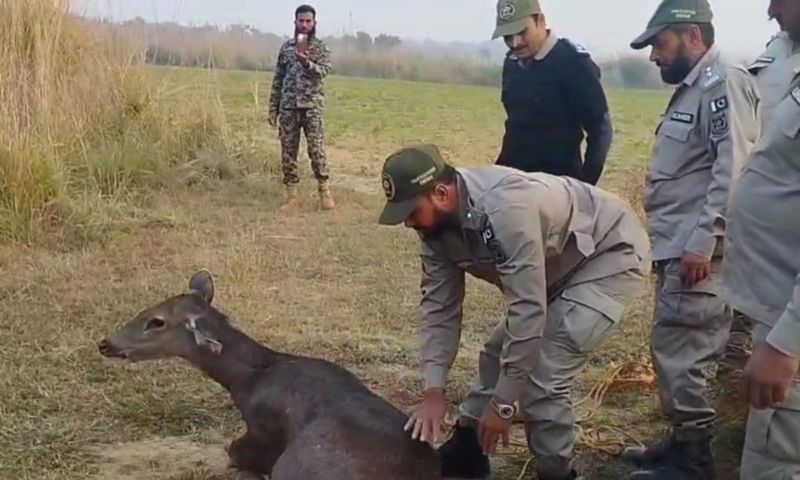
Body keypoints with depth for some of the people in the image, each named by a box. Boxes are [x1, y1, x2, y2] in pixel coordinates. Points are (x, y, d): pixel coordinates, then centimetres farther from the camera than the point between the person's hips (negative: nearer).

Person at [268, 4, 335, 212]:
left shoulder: (321, 47, 1)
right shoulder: (286, 47, 10)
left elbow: (324, 70, -17)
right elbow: (278, 79, 12)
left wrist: (307, 63, -36)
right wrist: (273, 108, 8)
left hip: (312, 106, -3)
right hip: (288, 107, 3)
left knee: (317, 150, -7)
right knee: (288, 152, 3)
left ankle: (325, 192, 4)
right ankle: (292, 196, 10)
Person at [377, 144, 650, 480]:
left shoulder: (506, 208, -38)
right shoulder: (438, 221, -11)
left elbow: (528, 310, -36)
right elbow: (439, 305, -7)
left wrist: (503, 403, -29)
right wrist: (433, 391, -16)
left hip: (612, 255, -9)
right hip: (560, 265, 9)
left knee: (543, 372, -17)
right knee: (499, 352, 11)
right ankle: (467, 451, 28)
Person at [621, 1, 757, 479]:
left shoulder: (722, 84, -13)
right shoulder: (692, 89, 19)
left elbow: (733, 170, -23)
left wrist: (702, 241, -25)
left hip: (697, 249, -10)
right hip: (679, 246, 10)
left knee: (678, 350, -6)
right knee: (679, 350, 15)